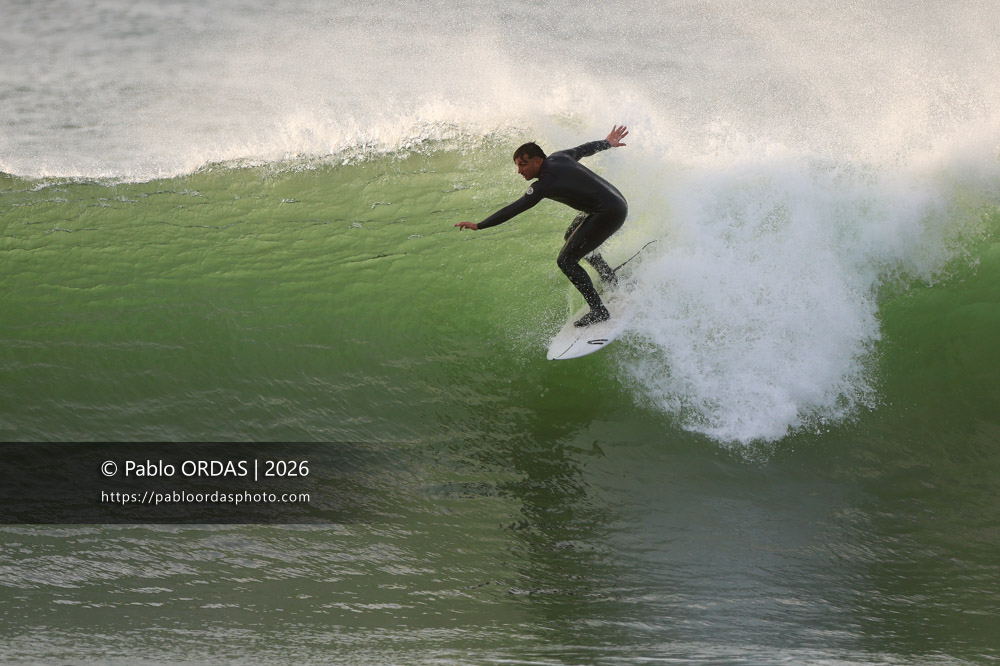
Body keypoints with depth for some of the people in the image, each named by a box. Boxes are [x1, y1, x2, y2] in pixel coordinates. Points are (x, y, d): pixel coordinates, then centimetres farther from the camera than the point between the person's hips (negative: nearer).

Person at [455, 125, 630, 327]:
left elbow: (514, 209, -24)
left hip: (609, 213, -11)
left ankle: (599, 311, -9)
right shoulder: (558, 158, 3)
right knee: (572, 236, 32)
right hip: (616, 201, 11)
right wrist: (607, 143, 41)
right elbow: (584, 149, 21)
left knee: (566, 261, -10)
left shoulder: (546, 183, -22)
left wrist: (479, 226, -24)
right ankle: (612, 282, 41)